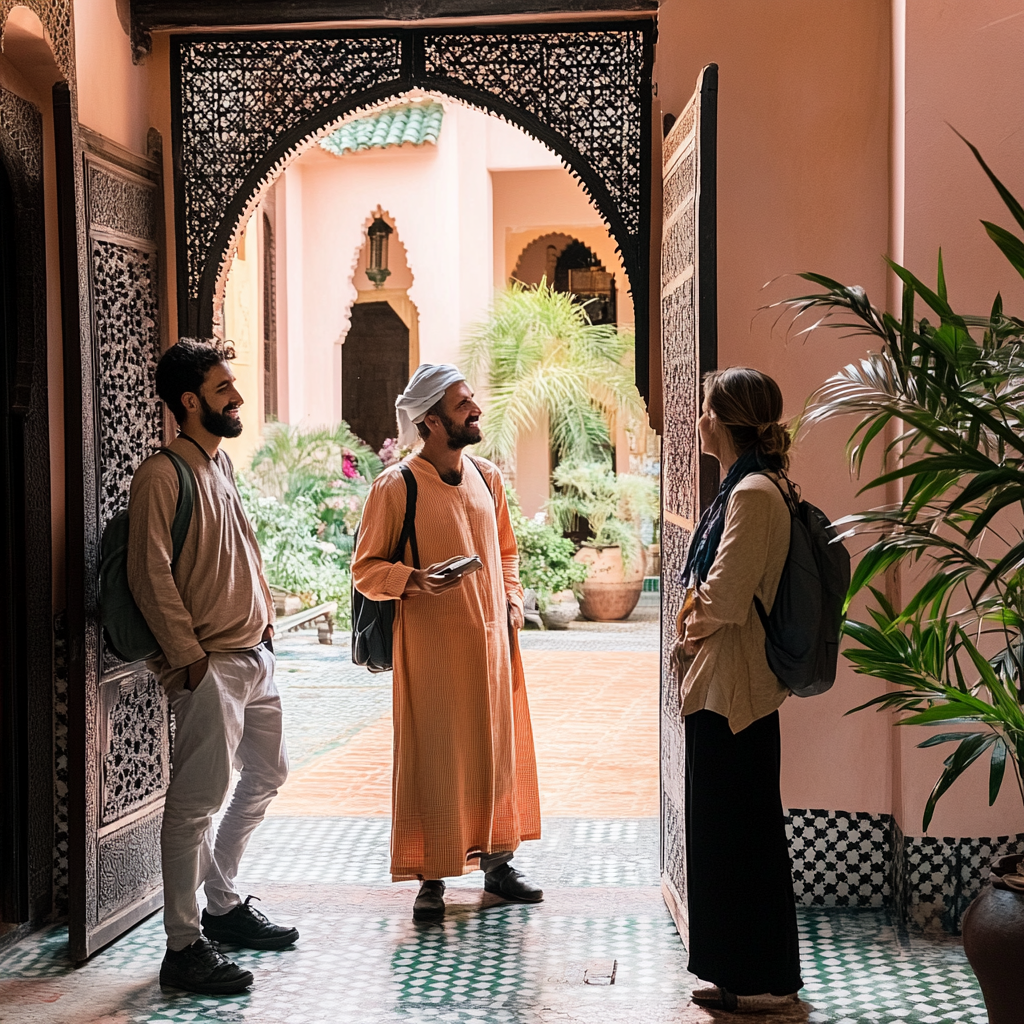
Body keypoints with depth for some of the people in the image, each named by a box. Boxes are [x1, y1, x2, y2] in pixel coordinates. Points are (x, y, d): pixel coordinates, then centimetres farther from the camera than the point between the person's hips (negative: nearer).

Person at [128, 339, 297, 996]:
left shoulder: (222, 464, 13)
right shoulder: (163, 475, -13)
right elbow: (151, 578, -17)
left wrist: (267, 618, 13)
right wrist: (191, 659, -16)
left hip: (255, 654, 10)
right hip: (210, 664, -9)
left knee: (267, 775, 19)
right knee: (197, 801, -6)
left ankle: (223, 905, 33)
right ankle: (184, 947, 1)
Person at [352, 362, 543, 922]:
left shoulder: (487, 477, 9)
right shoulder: (394, 487, -9)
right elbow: (365, 570, -5)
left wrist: (510, 601, 7)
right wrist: (414, 579, -21)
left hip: (491, 638, 5)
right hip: (430, 642, -5)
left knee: (498, 750, 11)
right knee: (432, 760, -1)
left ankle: (497, 862, 25)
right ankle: (431, 880, 9)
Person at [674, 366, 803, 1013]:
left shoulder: (753, 493, -18)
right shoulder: (749, 487, 14)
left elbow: (723, 599, -22)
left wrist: (694, 621, -4)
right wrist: (699, 625, 4)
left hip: (733, 689, -10)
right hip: (728, 686, 10)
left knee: (740, 834, -1)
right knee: (729, 831, 15)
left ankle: (762, 983, 9)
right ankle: (742, 975, 25)